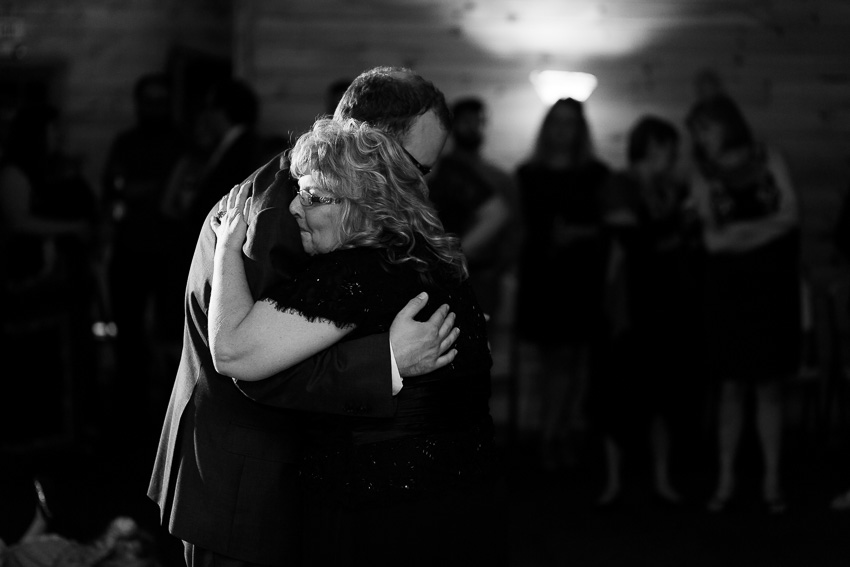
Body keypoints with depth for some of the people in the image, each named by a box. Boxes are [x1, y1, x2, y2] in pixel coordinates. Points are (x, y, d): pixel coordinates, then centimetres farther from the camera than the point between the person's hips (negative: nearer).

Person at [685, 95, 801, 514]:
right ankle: (726, 480, 5)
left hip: (771, 285, 0)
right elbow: (711, 237, -2)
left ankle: (772, 481, 4)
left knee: (769, 385, 0)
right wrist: (766, 227, -11)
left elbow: (790, 215, -3)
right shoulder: (703, 175, 7)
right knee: (731, 386, -2)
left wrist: (738, 232, -9)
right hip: (726, 286, 0)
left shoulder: (769, 161, 7)